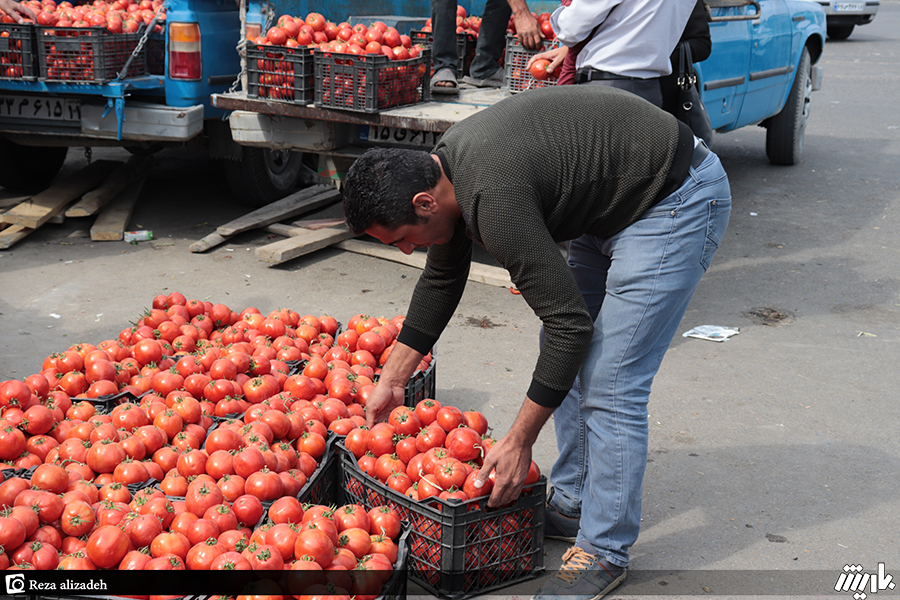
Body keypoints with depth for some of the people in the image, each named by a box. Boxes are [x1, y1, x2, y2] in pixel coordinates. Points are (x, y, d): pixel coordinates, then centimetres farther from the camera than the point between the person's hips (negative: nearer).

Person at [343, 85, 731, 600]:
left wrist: (519, 442, -18)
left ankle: (606, 549, 4)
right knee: (566, 356, 13)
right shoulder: (445, 168, 0)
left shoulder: (494, 199, -30)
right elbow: (441, 279, 16)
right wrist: (393, 380, 18)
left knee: (609, 382, -10)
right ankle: (572, 500, 27)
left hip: (680, 201, -10)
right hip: (615, 200, 10)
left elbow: (570, 322, -26)